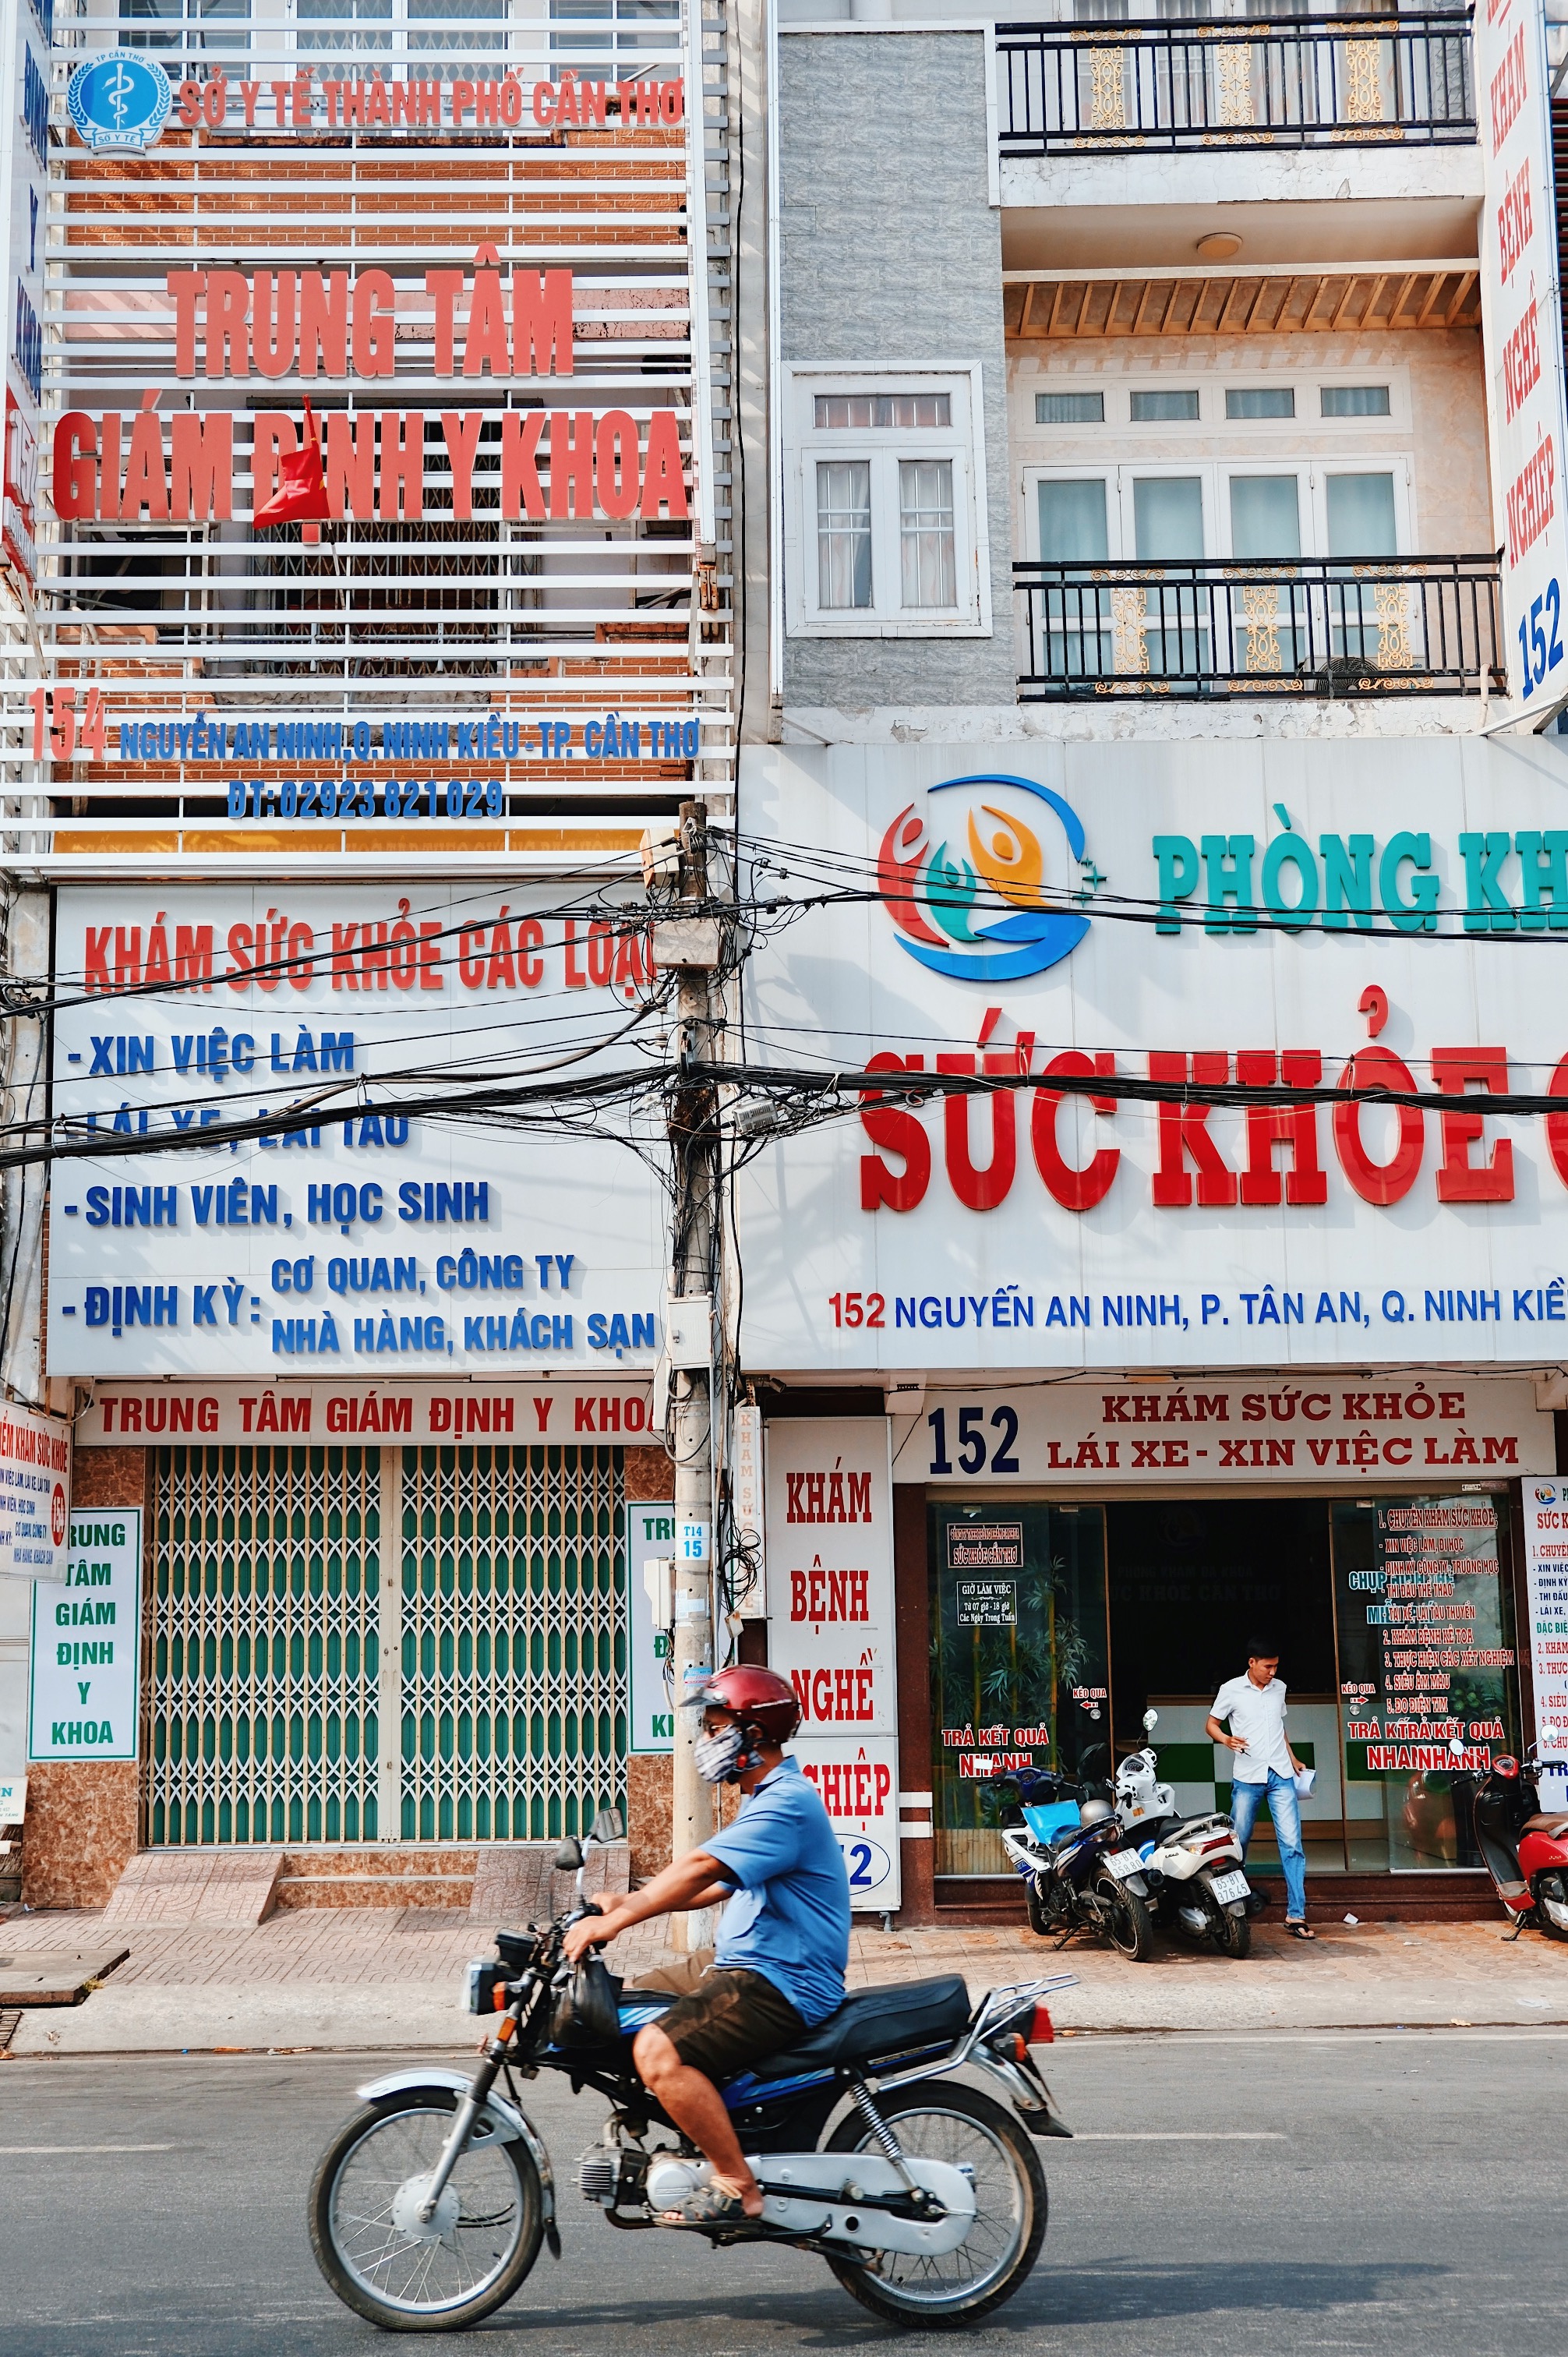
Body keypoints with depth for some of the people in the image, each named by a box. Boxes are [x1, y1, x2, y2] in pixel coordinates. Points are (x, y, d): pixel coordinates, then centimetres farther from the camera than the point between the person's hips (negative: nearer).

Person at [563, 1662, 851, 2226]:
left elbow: (700, 1870, -27)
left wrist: (613, 1921, -26)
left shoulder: (787, 1804, -18)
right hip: (742, 1967, 11)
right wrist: (627, 1902, 10)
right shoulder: (768, 1800, 18)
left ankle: (738, 2188, -18)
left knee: (659, 2051, -27)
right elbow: (715, 1885, 20)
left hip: (782, 1984, -11)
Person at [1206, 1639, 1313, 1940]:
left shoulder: (1279, 1688, 11)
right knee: (1238, 1843, 4)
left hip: (1281, 1776, 3)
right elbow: (1211, 1724, 4)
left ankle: (1295, 1915, -5)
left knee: (1292, 1844, -6)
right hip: (1247, 1778, -3)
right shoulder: (1231, 1690, -1)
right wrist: (1226, 1739, -16)